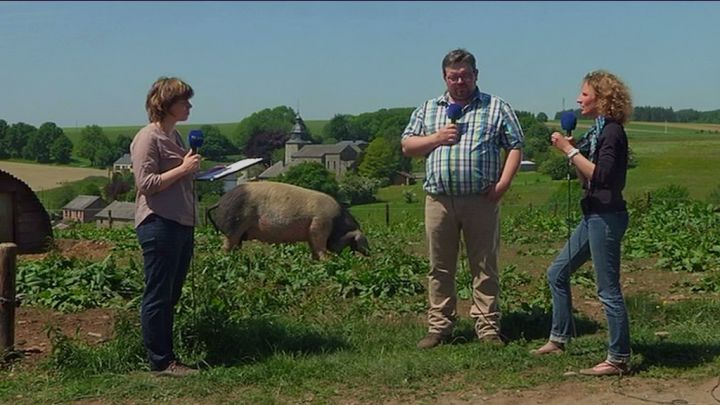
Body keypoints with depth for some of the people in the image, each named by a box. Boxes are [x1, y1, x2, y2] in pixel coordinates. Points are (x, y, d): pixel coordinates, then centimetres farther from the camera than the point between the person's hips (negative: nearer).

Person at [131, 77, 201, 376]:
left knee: (171, 295, 14)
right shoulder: (148, 138, -10)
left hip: (182, 224, 9)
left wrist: (194, 168, 14)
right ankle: (160, 362, 5)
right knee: (158, 296, -2)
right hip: (159, 225, -9)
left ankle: (166, 356, 22)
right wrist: (183, 169, -17)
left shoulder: (174, 135, 18)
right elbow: (146, 184, -17)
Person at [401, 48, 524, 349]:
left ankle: (488, 327, 10)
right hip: (439, 200, 2)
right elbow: (406, 146, 13)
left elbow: (515, 147, 5)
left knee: (484, 267, 2)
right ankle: (439, 327, 15)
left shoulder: (496, 108, 9)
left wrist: (503, 183, -8)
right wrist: (436, 138, -3)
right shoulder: (428, 109, 16)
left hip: (481, 200, -2)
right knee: (440, 268, 7)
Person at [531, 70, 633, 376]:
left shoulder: (613, 132, -14)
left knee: (608, 289, -4)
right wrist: (569, 150, 4)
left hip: (607, 216, -10)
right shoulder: (598, 131, 14)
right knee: (557, 273, 15)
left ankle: (618, 359, 6)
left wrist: (570, 151, -19)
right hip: (594, 215, 10)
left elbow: (601, 176, -25)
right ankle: (559, 339, 26)